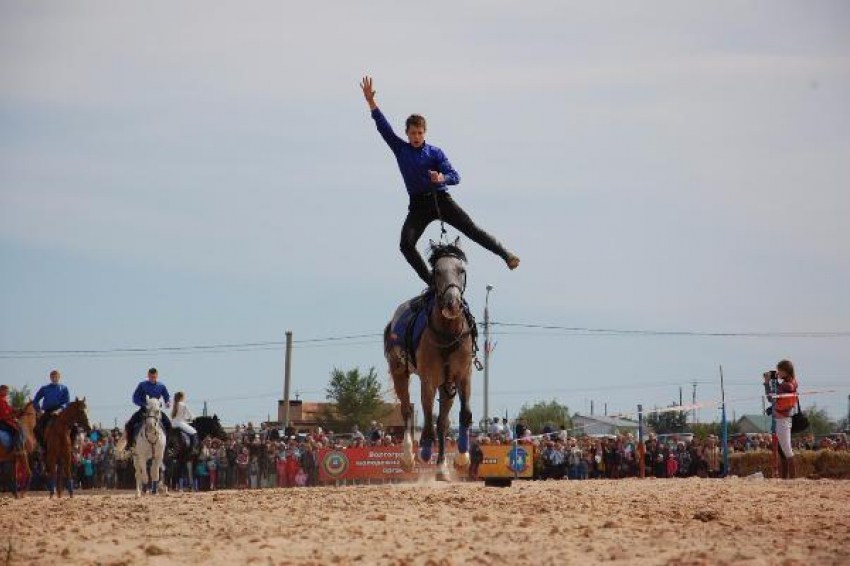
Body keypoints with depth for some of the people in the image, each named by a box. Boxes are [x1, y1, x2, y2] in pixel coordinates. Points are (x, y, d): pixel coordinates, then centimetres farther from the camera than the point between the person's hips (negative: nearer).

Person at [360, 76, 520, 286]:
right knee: (406, 244, -15)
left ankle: (507, 256, -9)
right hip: (418, 205, 2)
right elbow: (383, 127, 5)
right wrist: (371, 102, -3)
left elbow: (455, 176, -5)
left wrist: (442, 178, -29)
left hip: (441, 199, -2)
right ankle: (431, 282, -10)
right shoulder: (400, 149, 10)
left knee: (471, 229, -10)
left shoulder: (435, 152, 4)